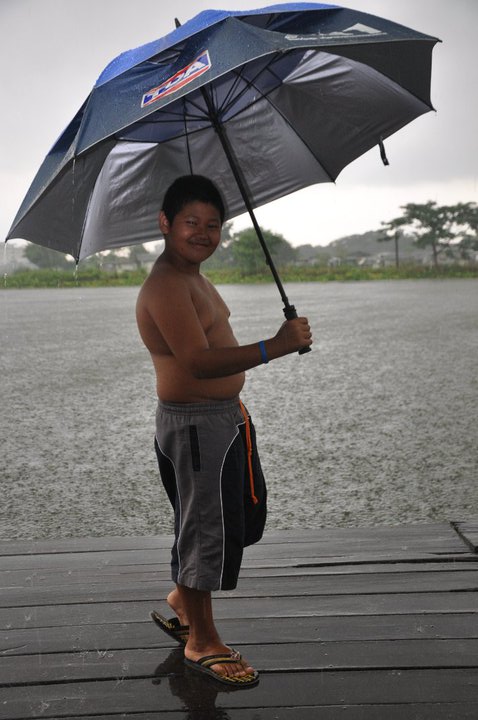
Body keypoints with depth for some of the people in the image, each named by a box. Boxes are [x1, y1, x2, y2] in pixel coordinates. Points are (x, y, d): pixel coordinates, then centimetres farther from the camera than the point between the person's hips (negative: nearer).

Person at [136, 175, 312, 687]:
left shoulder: (192, 277, 13)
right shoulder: (165, 285, -21)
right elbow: (198, 361, -32)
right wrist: (275, 347, -38)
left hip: (224, 416, 11)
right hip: (194, 424, -11)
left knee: (238, 518, 21)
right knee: (206, 529, 1)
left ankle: (182, 598, 40)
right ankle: (201, 642, 19)